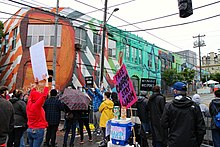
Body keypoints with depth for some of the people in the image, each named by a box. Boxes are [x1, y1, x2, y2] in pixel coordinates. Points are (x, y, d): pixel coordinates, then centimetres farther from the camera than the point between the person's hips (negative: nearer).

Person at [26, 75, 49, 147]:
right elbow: (44, 94, -18)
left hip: (30, 130, 7)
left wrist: (35, 84, 24)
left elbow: (32, 94, 16)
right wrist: (46, 81, -10)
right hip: (38, 130, -7)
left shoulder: (29, 104, 0)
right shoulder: (37, 105, -17)